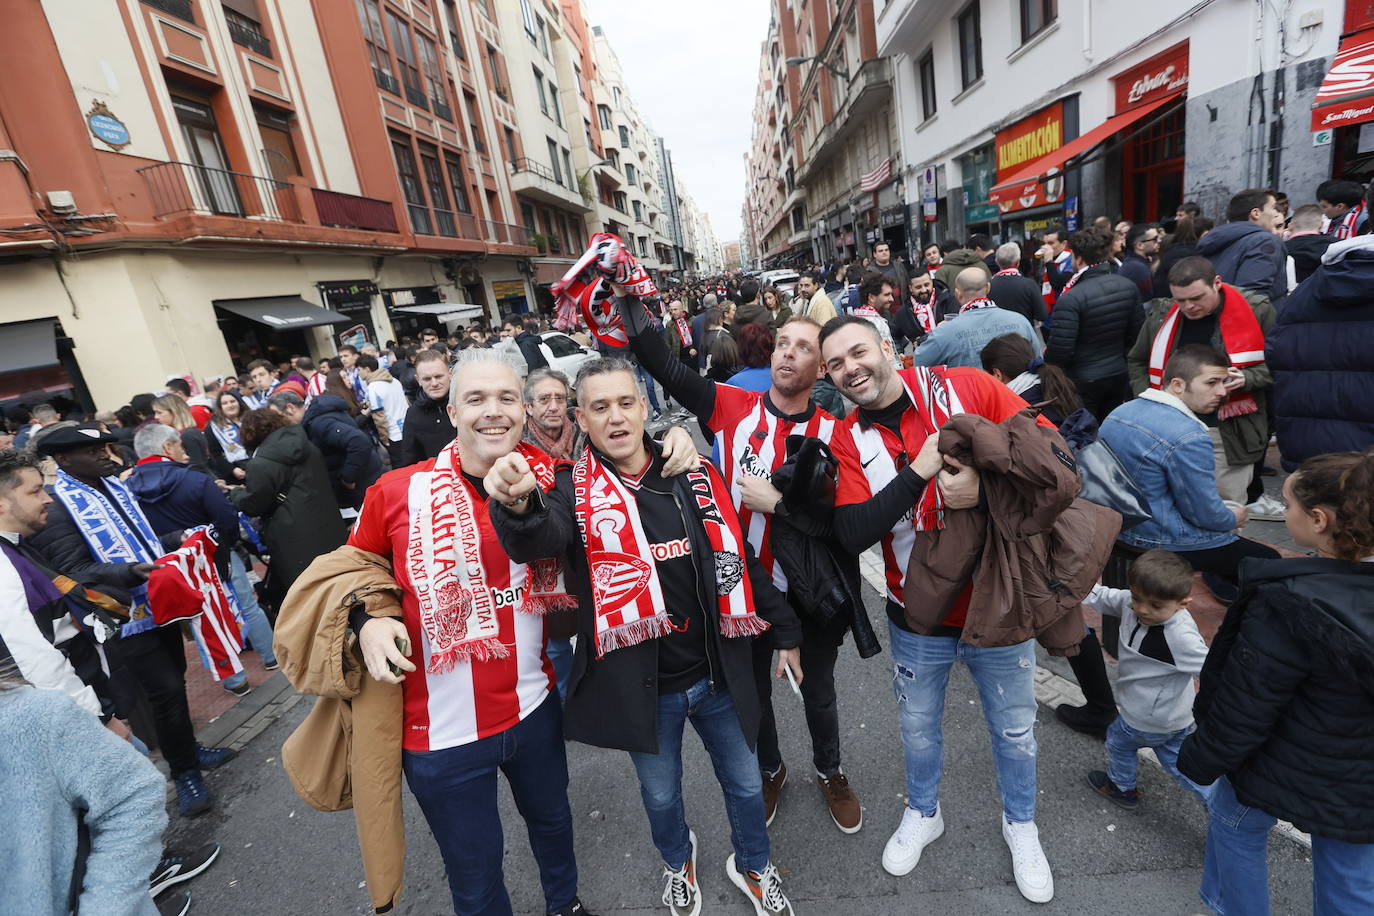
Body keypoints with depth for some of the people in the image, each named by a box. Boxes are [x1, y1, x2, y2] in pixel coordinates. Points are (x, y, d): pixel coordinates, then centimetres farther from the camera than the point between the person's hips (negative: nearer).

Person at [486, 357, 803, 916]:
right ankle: (678, 860, 58)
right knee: (661, 794, 24)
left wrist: (783, 631, 8)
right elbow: (543, 538, -34)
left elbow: (740, 558, 4)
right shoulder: (574, 492, -11)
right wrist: (518, 504, -57)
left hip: (719, 674, 2)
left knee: (745, 784, 22)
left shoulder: (697, 477, -4)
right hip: (641, 685, -1)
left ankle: (752, 865, 54)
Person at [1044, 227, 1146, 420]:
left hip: (1083, 381, -6)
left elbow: (1059, 351, -22)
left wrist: (1045, 363, -2)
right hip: (1119, 375, 6)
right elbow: (1136, 334, 7)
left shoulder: (1071, 299, -23)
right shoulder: (1128, 287, 0)